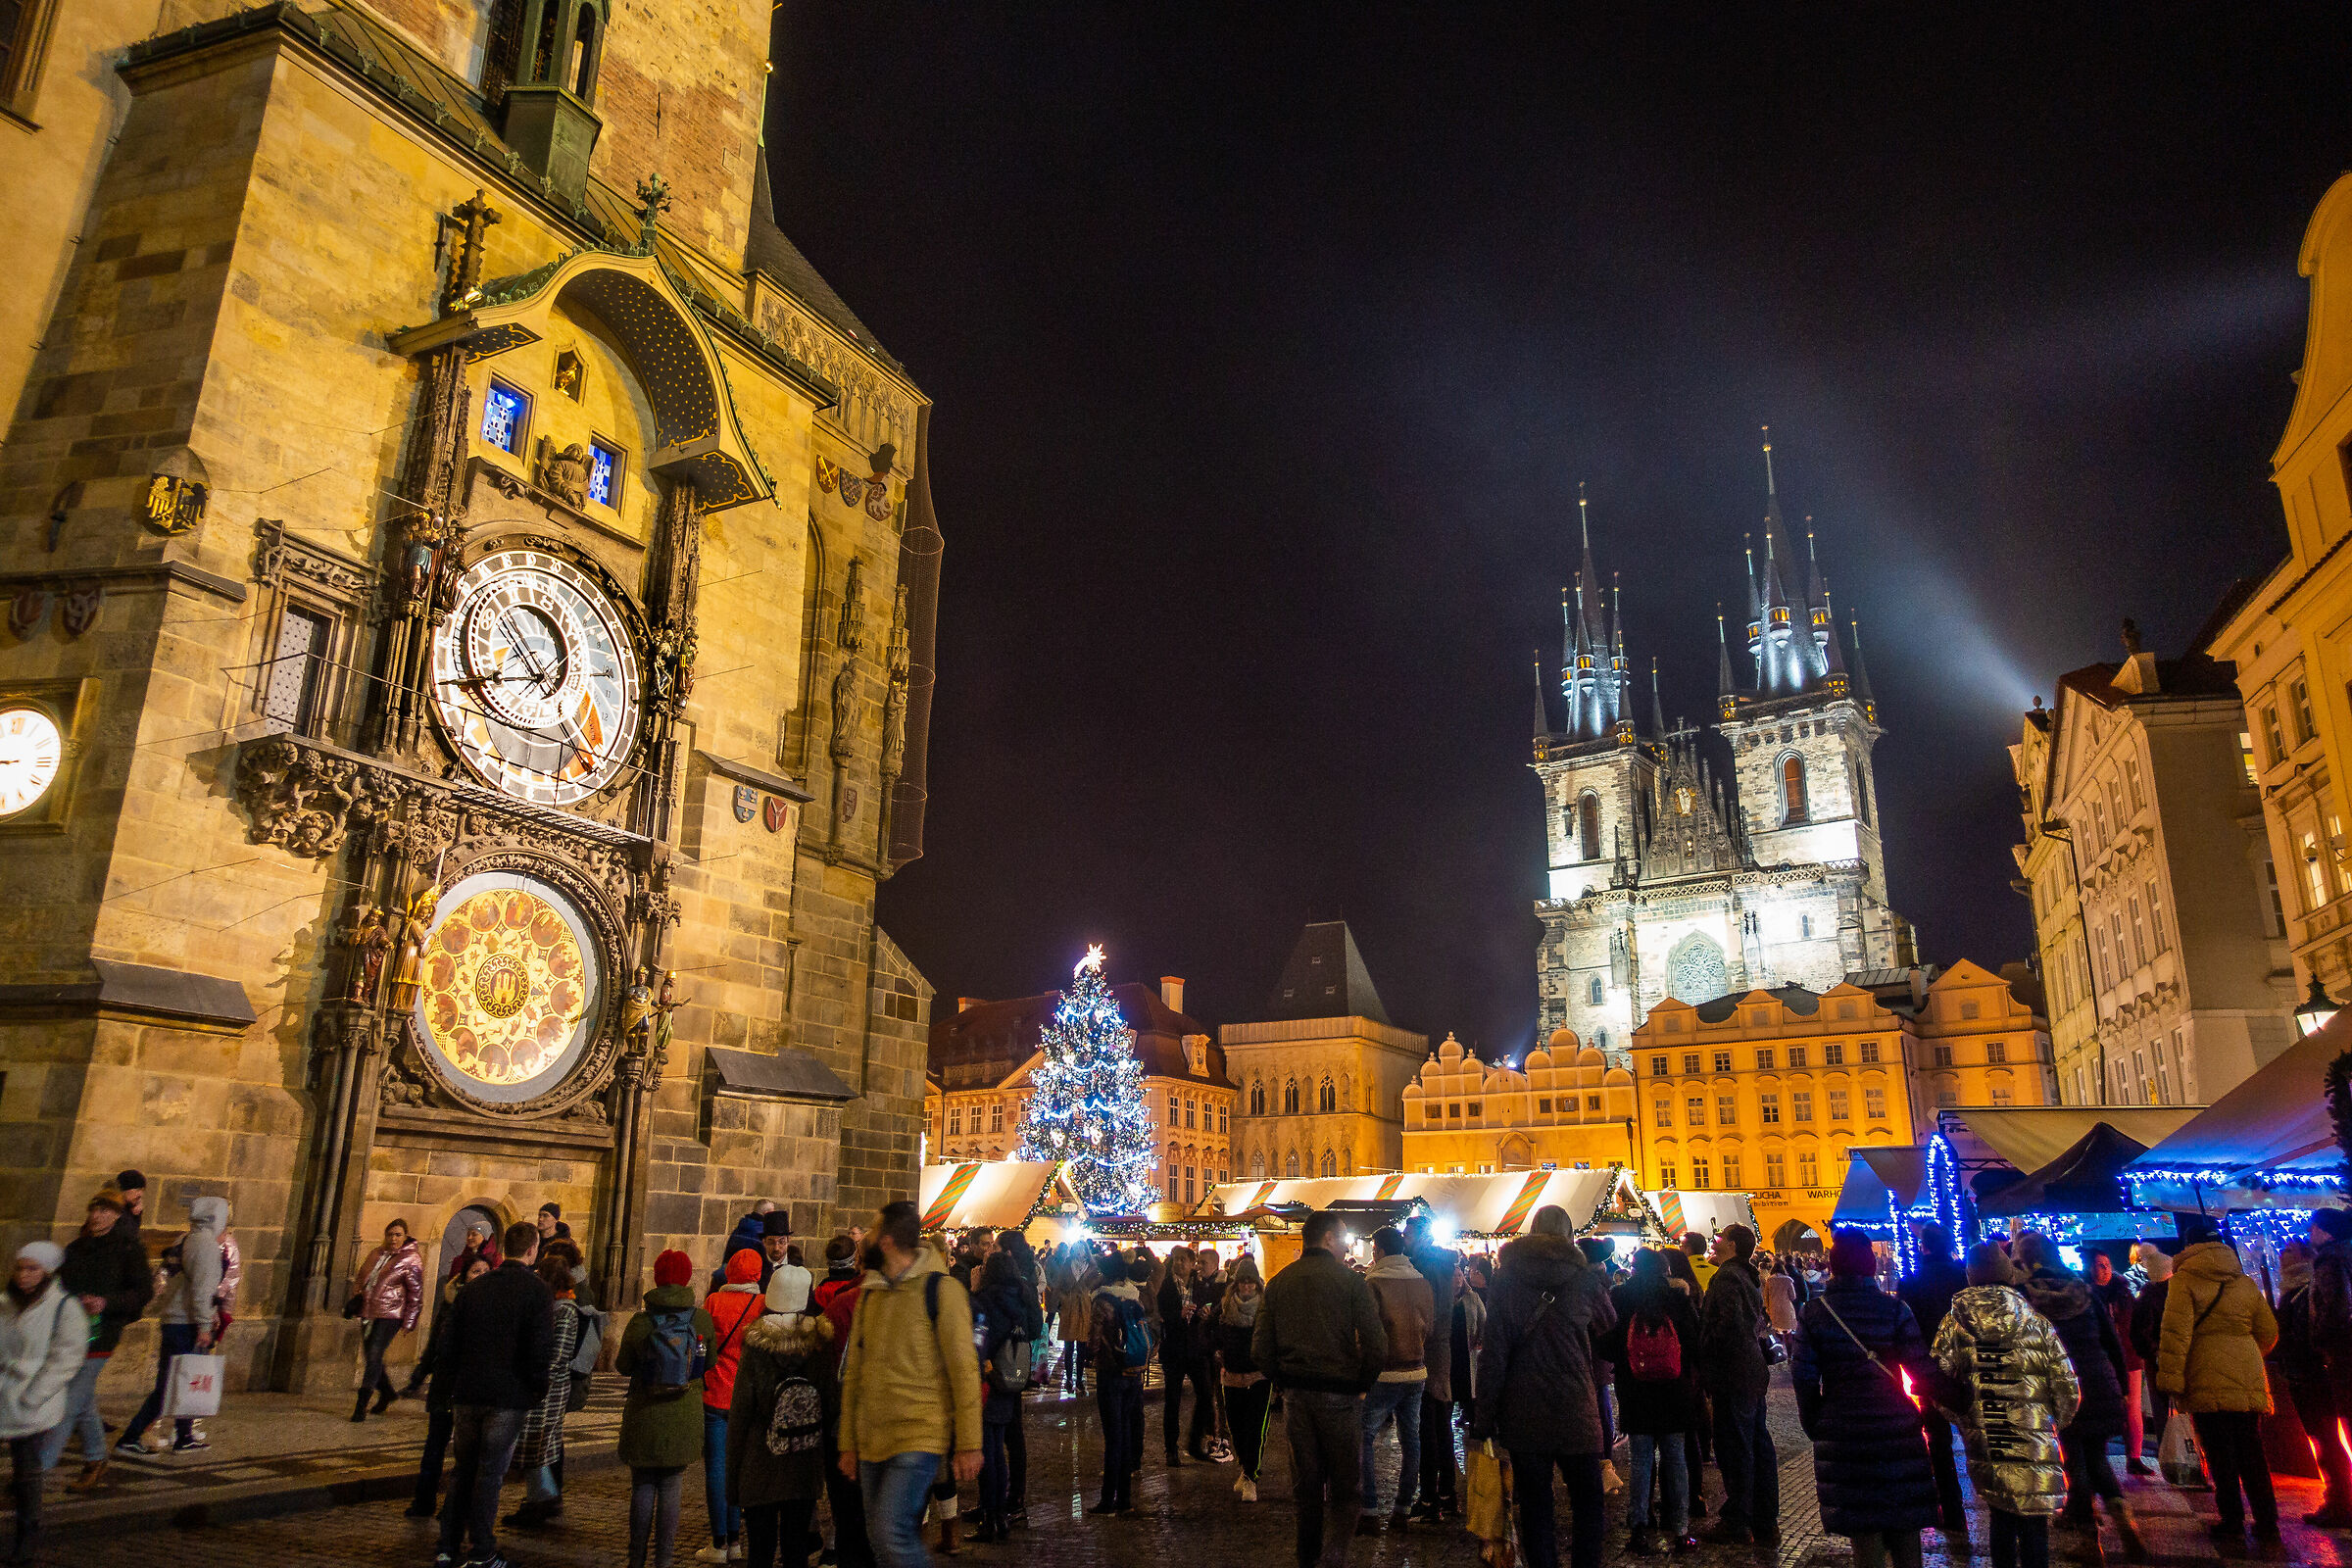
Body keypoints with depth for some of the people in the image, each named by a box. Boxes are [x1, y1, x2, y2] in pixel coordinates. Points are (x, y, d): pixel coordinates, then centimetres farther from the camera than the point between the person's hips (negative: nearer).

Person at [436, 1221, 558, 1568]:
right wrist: (537, 1387, 1)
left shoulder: (473, 1288, 8)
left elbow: (448, 1346, 9)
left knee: (461, 1471, 15)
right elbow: (542, 1348, -14)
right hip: (508, 1396, -4)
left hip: (467, 1395, 4)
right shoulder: (538, 1289, -8)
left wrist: (438, 1391, 16)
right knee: (490, 1474, 3)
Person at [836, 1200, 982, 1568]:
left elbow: (963, 1369, -9)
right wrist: (849, 1444, 13)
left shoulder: (940, 1289, -8)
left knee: (892, 1532, -18)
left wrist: (969, 1444, -11)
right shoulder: (869, 1293, 11)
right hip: (872, 1439, 7)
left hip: (920, 1436, -7)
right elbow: (853, 1373, 15)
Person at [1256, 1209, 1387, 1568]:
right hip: (1340, 1396, -4)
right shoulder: (1351, 1281, -8)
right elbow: (1377, 1347, -14)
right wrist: (1361, 1384, 1)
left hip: (1295, 1398, 4)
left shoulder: (1277, 1283, 4)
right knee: (1346, 1488, 6)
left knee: (1305, 1487, 16)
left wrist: (1286, 1383, 12)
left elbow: (1260, 1350, 1)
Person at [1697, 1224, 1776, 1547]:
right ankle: (1767, 1523, 22)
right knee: (1758, 1444, 14)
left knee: (1735, 1448, -1)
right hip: (1753, 1370, 9)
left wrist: (1705, 1357, -15)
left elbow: (1730, 1323, -26)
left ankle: (1736, 1526, 7)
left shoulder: (1726, 1277, -16)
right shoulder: (1749, 1277, 13)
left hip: (1733, 1374, -9)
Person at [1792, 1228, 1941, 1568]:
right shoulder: (1894, 1309, -6)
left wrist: (1814, 1425, 6)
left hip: (1842, 1433, 0)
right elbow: (1921, 1373, -8)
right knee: (1905, 1537, 13)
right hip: (1897, 1426, 0)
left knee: (1863, 1530, 10)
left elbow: (1803, 1377, -5)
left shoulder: (1813, 1312, -4)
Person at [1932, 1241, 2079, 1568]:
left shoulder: (1954, 1322, 0)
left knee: (2001, 1519, 17)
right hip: (2034, 1450, -1)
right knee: (2033, 1528, 5)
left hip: (1984, 1445, 1)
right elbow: (2067, 1392, 2)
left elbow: (1938, 1384, -1)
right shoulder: (2038, 1323, 0)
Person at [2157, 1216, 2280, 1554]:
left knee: (2220, 1456, 2)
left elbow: (2176, 1332, -12)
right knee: (2252, 1455, 10)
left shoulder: (2185, 1279, -4)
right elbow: (2268, 1331, 18)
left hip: (2208, 1383, -5)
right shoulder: (2246, 1282, 11)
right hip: (2249, 1382, 5)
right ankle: (2267, 1528, 11)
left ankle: (2232, 1526, 6)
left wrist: (2171, 1379, -9)